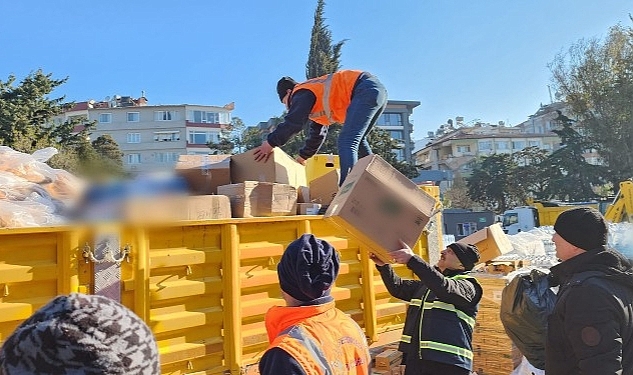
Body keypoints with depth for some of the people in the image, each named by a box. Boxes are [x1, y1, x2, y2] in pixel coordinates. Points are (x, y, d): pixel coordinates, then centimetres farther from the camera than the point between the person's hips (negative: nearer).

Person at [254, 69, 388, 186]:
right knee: (357, 141, 18)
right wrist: (302, 157, 41)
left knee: (347, 142, -17)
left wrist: (271, 143, -3)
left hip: (367, 90, -10)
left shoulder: (302, 93, 1)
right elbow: (318, 132, 36)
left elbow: (293, 122, -12)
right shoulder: (318, 102, 30)